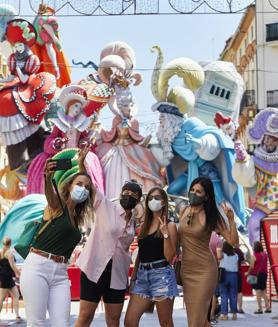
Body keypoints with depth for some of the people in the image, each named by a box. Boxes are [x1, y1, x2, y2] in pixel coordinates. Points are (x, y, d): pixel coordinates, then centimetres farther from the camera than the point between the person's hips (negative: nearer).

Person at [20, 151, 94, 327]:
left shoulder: (77, 216, 18)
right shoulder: (57, 205, -2)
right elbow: (49, 193, -26)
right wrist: (48, 178, -47)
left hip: (60, 273, 6)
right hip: (37, 267, -6)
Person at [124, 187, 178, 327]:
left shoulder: (169, 226, 0)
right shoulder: (144, 226, 16)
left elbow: (170, 257, -9)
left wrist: (165, 234, -18)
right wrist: (134, 275, 17)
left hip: (162, 275, -5)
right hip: (142, 275, 6)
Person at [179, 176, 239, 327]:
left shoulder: (211, 216, -10)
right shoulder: (183, 211, 4)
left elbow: (233, 241, -14)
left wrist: (231, 219, -25)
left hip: (204, 270, -5)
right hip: (186, 269, 5)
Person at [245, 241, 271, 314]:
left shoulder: (254, 256, -13)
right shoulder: (265, 254, 5)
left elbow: (252, 267, -15)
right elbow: (265, 264, 9)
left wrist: (248, 273, 0)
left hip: (256, 275, -6)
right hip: (264, 274, 6)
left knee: (258, 292, -2)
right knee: (264, 292, 16)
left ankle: (260, 309, -2)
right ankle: (268, 307, 15)